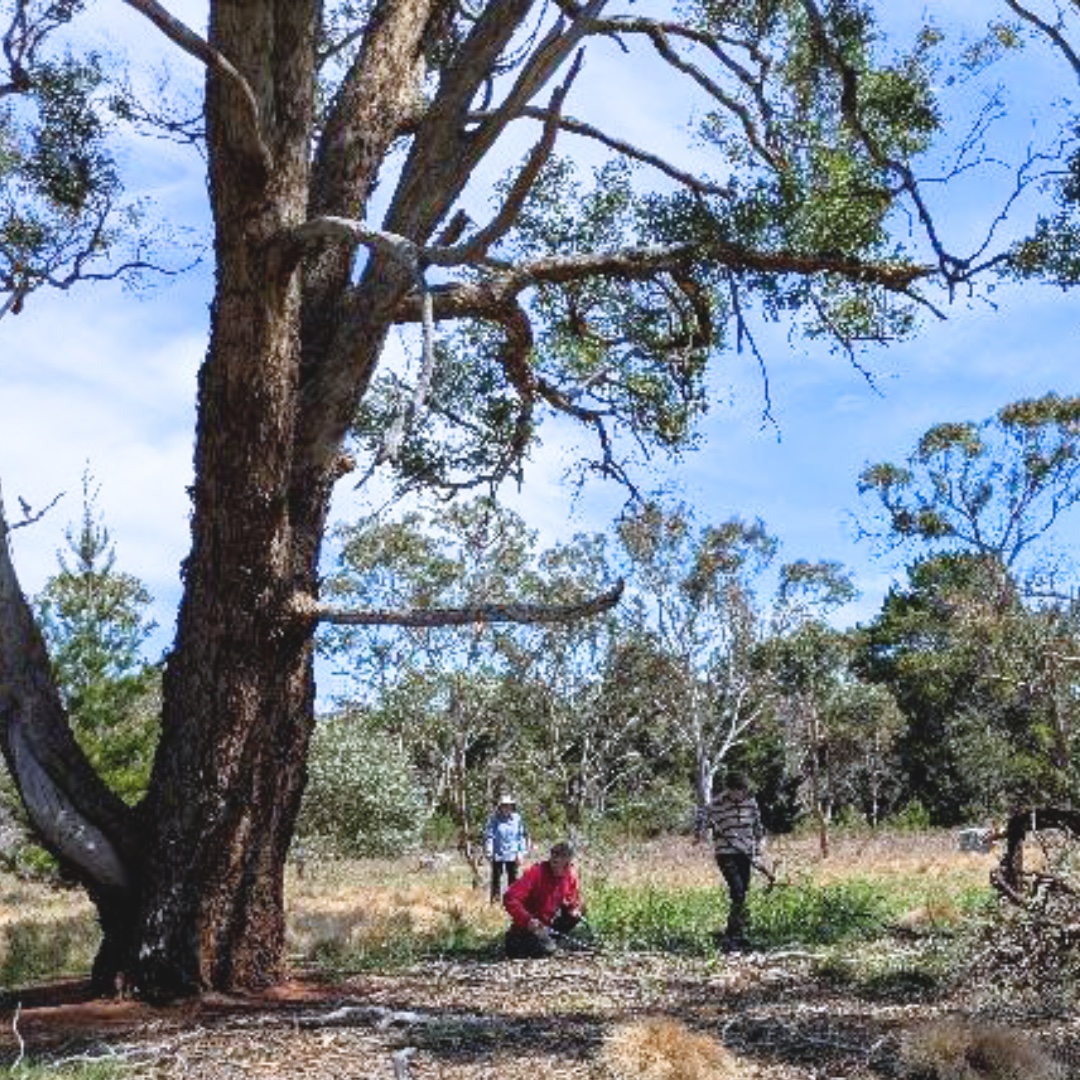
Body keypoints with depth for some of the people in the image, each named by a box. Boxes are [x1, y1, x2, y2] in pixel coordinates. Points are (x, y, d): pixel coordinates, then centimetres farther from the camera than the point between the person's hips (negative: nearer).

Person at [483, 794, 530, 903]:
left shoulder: (517, 819, 0)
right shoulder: (494, 819, -6)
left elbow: (522, 836, 5)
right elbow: (489, 835, -5)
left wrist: (521, 853, 0)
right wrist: (488, 852, -11)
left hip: (512, 856, 2)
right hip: (498, 855, -2)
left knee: (513, 879, 6)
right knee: (496, 879, 5)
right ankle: (495, 902, 14)